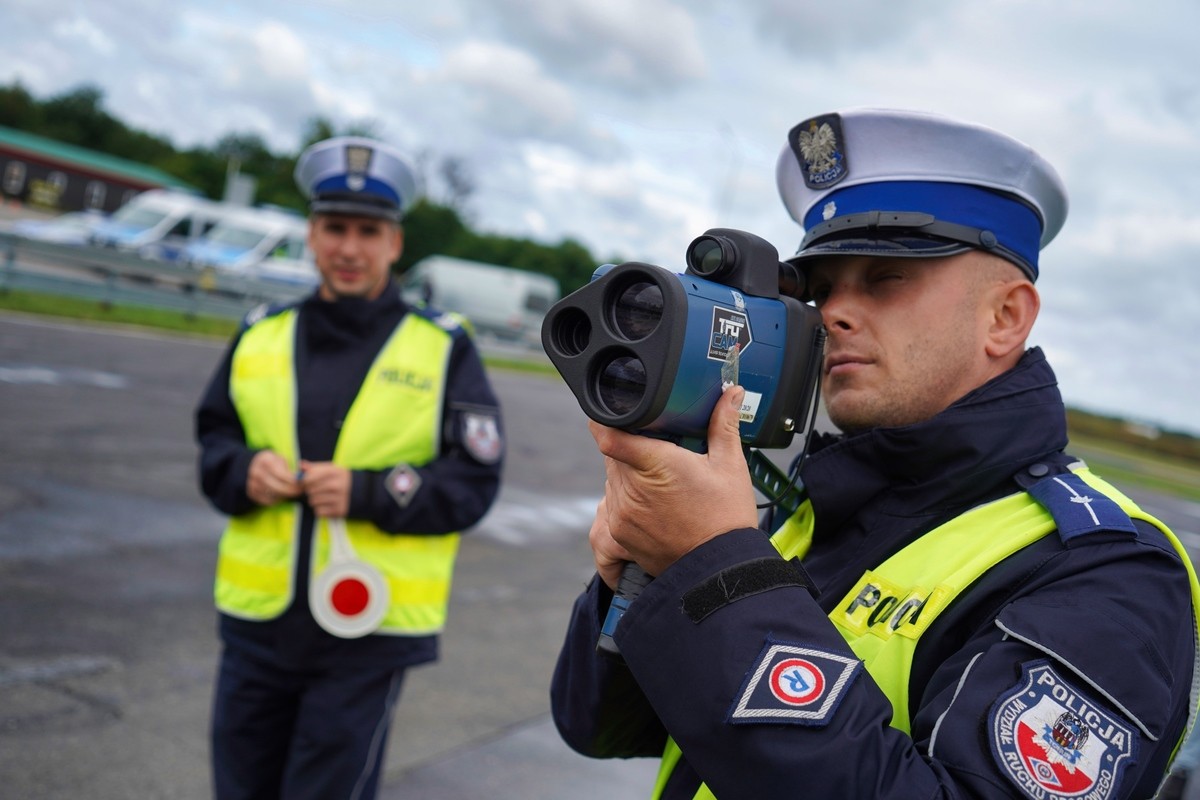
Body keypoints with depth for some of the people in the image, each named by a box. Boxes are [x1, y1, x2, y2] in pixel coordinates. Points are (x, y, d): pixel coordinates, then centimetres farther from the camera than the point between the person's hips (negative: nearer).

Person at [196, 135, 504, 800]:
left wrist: (369, 493, -19)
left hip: (370, 631, -3)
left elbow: (474, 482, -6)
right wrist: (243, 471, -9)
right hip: (257, 619, 4)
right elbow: (214, 439, 13)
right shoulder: (261, 336, 6)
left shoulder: (441, 348, -3)